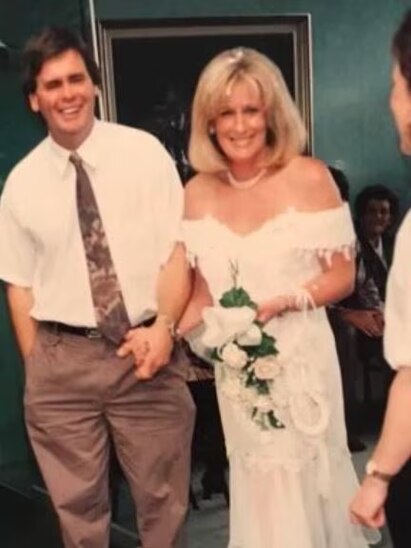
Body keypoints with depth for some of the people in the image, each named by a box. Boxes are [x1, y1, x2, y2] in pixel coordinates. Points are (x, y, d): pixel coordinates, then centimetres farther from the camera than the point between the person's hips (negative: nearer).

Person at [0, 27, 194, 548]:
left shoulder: (144, 152, -2)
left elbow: (178, 247, -3)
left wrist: (163, 326, -18)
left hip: (144, 349, -1)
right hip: (61, 360, 2)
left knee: (162, 501, 15)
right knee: (77, 506, 18)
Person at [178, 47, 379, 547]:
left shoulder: (308, 177, -11)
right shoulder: (197, 192, 0)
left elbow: (342, 277, -6)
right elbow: (203, 290, 8)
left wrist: (281, 302, -21)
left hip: (300, 358, -3)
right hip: (236, 367, 3)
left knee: (306, 482, 10)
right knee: (262, 488, 13)